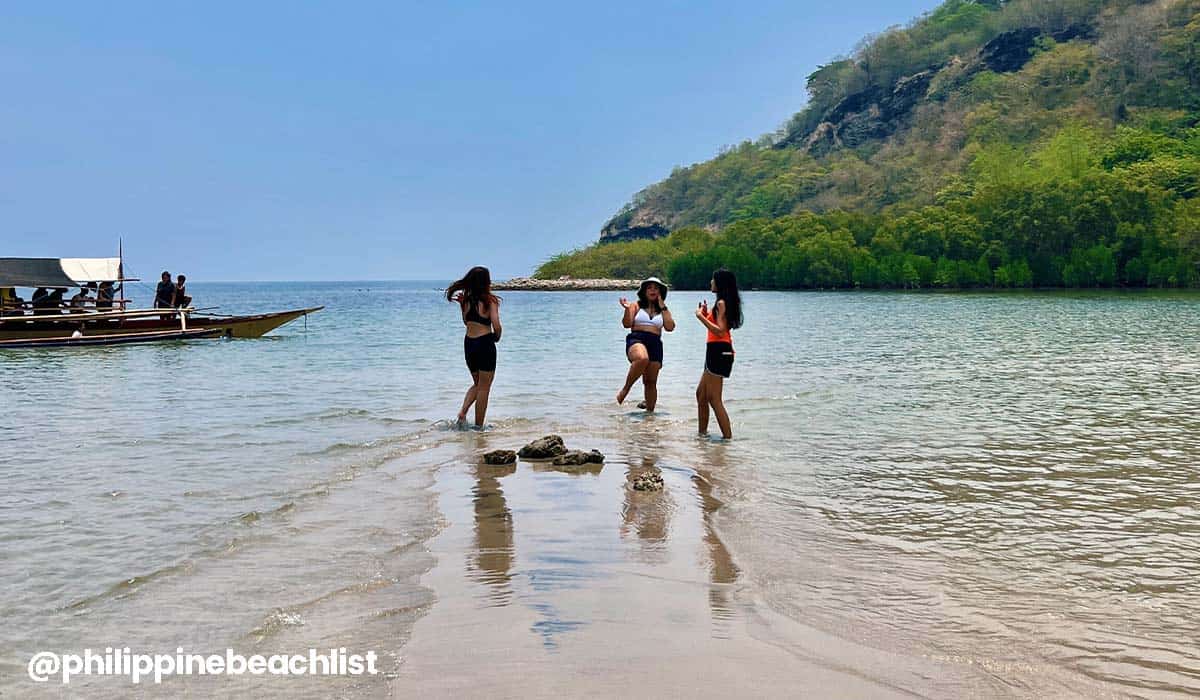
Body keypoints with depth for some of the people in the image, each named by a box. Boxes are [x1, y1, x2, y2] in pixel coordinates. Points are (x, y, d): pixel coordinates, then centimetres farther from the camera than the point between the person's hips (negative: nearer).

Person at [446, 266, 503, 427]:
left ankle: (462, 411, 5)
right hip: (485, 343, -6)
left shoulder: (467, 299, 5)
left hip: (468, 343, 6)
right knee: (484, 388, 6)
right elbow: (496, 326, -16)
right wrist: (496, 337, 4)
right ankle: (478, 426, 9)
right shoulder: (490, 301, -11)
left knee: (477, 384, 24)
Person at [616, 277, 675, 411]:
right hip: (636, 340, -4)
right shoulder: (636, 306, 11)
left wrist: (663, 308, 3)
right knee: (642, 358, -39)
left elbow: (670, 327, 3)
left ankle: (650, 410, 15)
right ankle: (625, 388, -23)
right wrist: (627, 309, -14)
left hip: (655, 344, 4)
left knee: (651, 381, 4)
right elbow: (627, 324, 1)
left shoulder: (663, 310, 18)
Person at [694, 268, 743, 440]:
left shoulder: (721, 303, -13)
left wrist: (701, 317, -18)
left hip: (719, 351, -11)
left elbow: (720, 331, -22)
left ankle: (728, 436, -8)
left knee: (714, 398, -9)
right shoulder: (724, 303, 17)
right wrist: (706, 314, 15)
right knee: (701, 394, 18)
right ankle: (702, 432, 24)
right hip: (716, 352, 11)